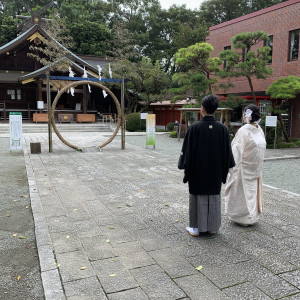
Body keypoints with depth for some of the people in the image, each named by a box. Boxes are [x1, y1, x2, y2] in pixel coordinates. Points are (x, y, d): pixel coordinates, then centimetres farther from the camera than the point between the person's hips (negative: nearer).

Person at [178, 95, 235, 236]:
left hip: (198, 170, -3)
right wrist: (223, 169, 13)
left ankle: (196, 228, 17)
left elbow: (188, 150, -12)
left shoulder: (194, 127, -15)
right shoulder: (222, 128, -4)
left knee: (198, 197, 8)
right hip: (215, 171, 3)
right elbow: (227, 151, 2)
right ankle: (213, 227, 25)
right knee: (214, 197, 14)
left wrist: (186, 168, -1)